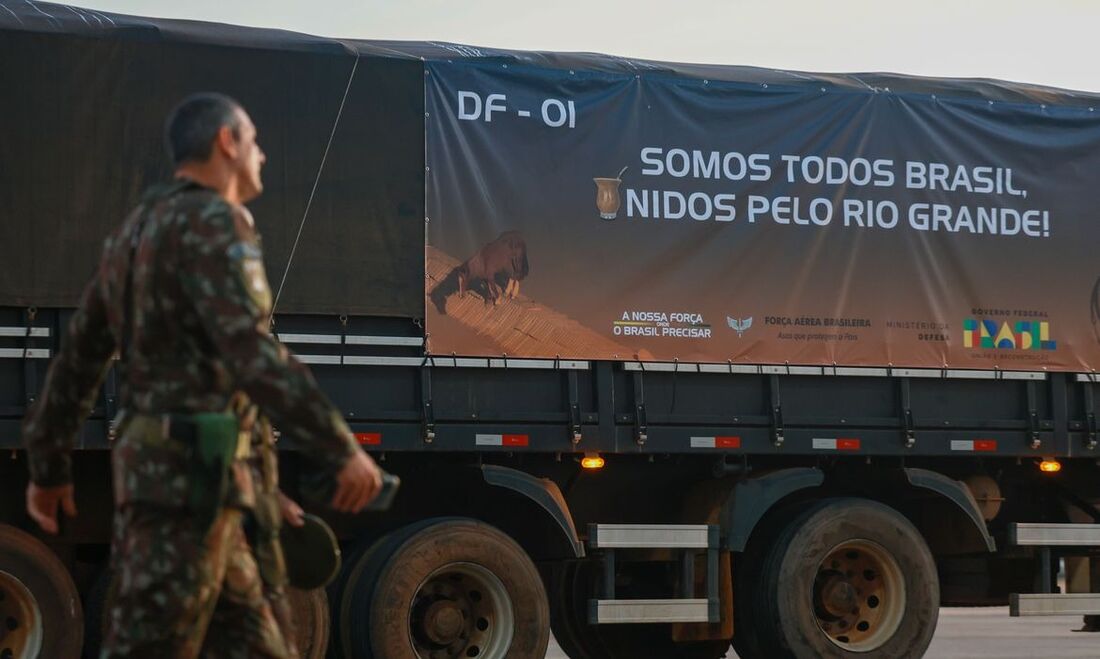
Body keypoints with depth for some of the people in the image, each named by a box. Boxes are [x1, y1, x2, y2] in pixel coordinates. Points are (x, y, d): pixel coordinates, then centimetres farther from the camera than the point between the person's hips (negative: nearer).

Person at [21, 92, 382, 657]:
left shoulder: (137, 232, 18)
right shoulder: (213, 222, -12)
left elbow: (77, 357, 22)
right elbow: (253, 354, -25)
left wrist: (49, 468, 29)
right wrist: (340, 451, -26)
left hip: (158, 465, 10)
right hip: (189, 472, -10)